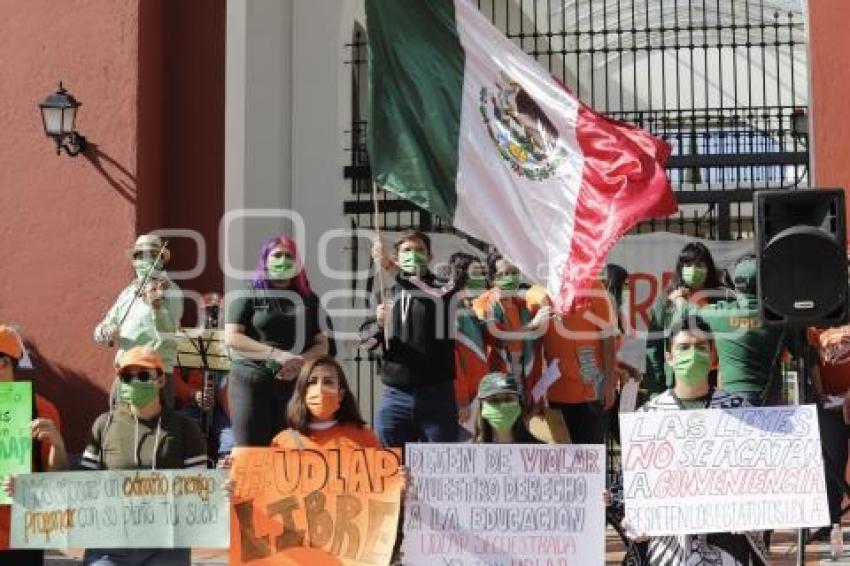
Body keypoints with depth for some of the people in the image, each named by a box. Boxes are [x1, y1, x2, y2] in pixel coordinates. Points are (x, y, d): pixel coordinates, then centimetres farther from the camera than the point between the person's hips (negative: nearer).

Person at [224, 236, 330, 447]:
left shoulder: (309, 300, 14)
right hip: (252, 381, -3)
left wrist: (300, 362, -12)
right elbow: (232, 337, -8)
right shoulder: (248, 296, 4)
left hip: (295, 383, 3)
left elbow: (322, 344, 10)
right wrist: (278, 354, -18)